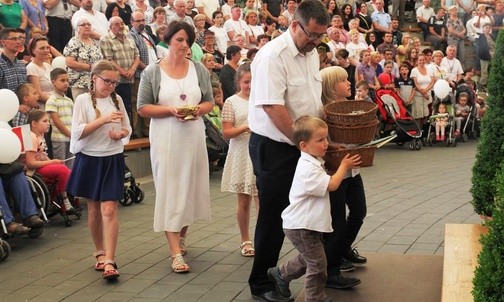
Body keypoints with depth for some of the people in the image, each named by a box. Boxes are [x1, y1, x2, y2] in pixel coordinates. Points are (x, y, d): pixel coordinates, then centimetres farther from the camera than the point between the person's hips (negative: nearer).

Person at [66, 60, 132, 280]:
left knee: (109, 209, -9)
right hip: (89, 159, -1)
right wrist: (103, 120, -21)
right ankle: (100, 253, 27)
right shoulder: (83, 100, -4)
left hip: (113, 160, 1)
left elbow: (127, 129, 13)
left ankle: (109, 262, -11)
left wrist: (121, 134, -10)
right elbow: (77, 132, -12)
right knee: (94, 209, 10)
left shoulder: (117, 100, 5)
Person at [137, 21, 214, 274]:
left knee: (191, 188, 11)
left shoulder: (199, 70, 7)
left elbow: (210, 102, 10)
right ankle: (176, 253, -4)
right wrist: (170, 111, -16)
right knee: (169, 191, -5)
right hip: (165, 139, -3)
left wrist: (200, 109, -12)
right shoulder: (152, 72, -1)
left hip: (194, 137, 3)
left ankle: (181, 237, 33)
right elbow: (143, 108, -3)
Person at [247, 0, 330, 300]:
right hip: (274, 147, -7)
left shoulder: (312, 53, 8)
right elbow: (272, 107, -25)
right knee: (274, 216, 0)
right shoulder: (273, 56, -19)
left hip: (303, 146, 8)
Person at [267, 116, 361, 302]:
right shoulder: (308, 168, -25)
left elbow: (326, 182, 23)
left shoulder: (313, 163, 9)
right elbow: (331, 185, -26)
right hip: (301, 227, -10)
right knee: (317, 264, -1)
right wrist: (344, 166, -12)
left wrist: (345, 168, 10)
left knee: (307, 259, 26)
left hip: (307, 224, 10)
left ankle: (280, 274, 41)